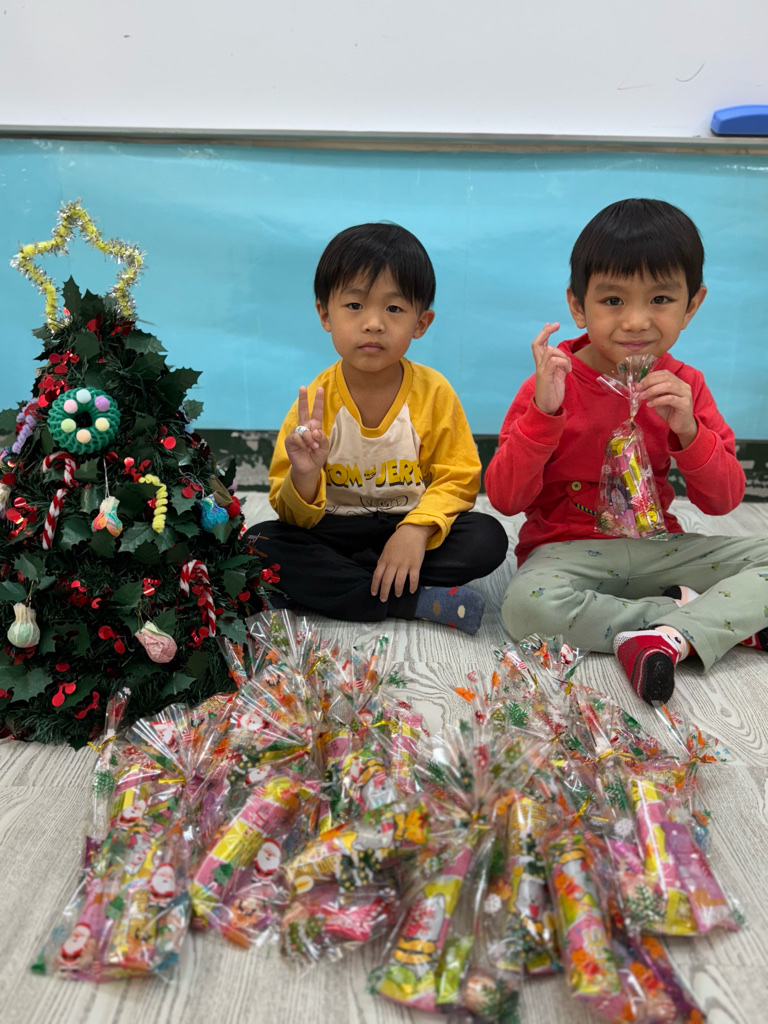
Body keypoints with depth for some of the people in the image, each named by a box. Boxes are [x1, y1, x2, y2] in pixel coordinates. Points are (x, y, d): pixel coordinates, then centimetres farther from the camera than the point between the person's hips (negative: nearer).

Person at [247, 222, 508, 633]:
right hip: (333, 533, 1)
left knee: (488, 538, -24)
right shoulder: (314, 403, -11)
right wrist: (304, 477, -32)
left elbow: (457, 479, -6)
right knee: (258, 545, -25)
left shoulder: (433, 392, -9)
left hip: (408, 529, 0)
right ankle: (420, 602, -24)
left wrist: (417, 528, -25)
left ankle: (330, 585, -21)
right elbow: (294, 517, -8)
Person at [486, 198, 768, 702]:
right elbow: (505, 499, -14)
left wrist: (688, 430, -18)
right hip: (567, 550, -3)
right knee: (528, 604, -34)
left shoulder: (684, 387, 1)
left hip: (658, 547, 4)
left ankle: (671, 637, -26)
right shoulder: (552, 386, -10)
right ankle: (708, 614, -19)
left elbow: (723, 500, 0)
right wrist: (543, 414, -27)